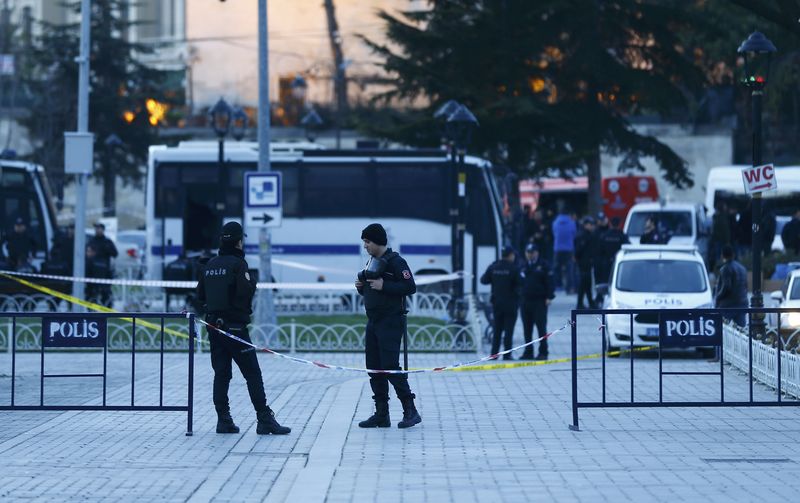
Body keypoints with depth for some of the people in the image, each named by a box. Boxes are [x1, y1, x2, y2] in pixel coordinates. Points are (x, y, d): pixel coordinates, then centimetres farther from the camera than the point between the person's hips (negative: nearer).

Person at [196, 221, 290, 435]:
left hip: (214, 326, 7)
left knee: (221, 374, 8)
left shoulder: (210, 265, 10)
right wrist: (252, 281, -3)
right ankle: (264, 420, -6)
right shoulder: (237, 263, -11)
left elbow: (200, 295, 12)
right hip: (235, 327, -7)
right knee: (252, 374, -4)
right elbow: (246, 291, -22)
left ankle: (223, 420, 6)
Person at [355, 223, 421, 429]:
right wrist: (361, 287, 5)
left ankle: (410, 411, -7)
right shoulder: (372, 262, 17)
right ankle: (381, 414, 12)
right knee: (374, 369, 7)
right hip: (373, 322, 9)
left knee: (390, 366, -14)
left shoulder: (396, 261, -10)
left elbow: (410, 287, -18)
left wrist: (384, 285, -21)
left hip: (391, 322, -9)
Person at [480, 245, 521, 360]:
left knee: (497, 329, 13)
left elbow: (484, 280, 3)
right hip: (510, 303, -4)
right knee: (509, 329, -1)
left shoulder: (493, 267, 0)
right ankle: (507, 354, -5)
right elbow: (520, 282, -15)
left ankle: (494, 353, 11)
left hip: (496, 302, 5)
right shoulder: (513, 268, -13)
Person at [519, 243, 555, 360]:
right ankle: (528, 352, 12)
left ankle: (543, 352, -3)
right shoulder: (523, 266, 12)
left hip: (540, 301, -5)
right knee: (527, 328, 6)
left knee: (541, 326, -6)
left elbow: (549, 281, -5)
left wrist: (549, 297, -11)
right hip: (526, 300, 5)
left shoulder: (544, 265, -1)